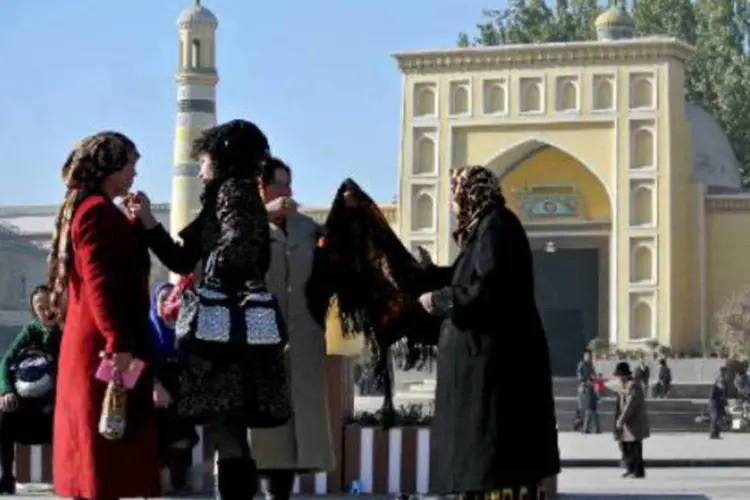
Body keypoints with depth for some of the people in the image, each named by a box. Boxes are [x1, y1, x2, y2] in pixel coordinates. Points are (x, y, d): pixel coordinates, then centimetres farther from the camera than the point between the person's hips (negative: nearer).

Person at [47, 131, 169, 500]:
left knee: (92, 453, 11)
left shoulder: (86, 208, 20)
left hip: (97, 342, 10)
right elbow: (99, 282, -23)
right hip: (105, 346, -10)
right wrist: (118, 343, -26)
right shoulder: (97, 210, -12)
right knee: (105, 450, -9)